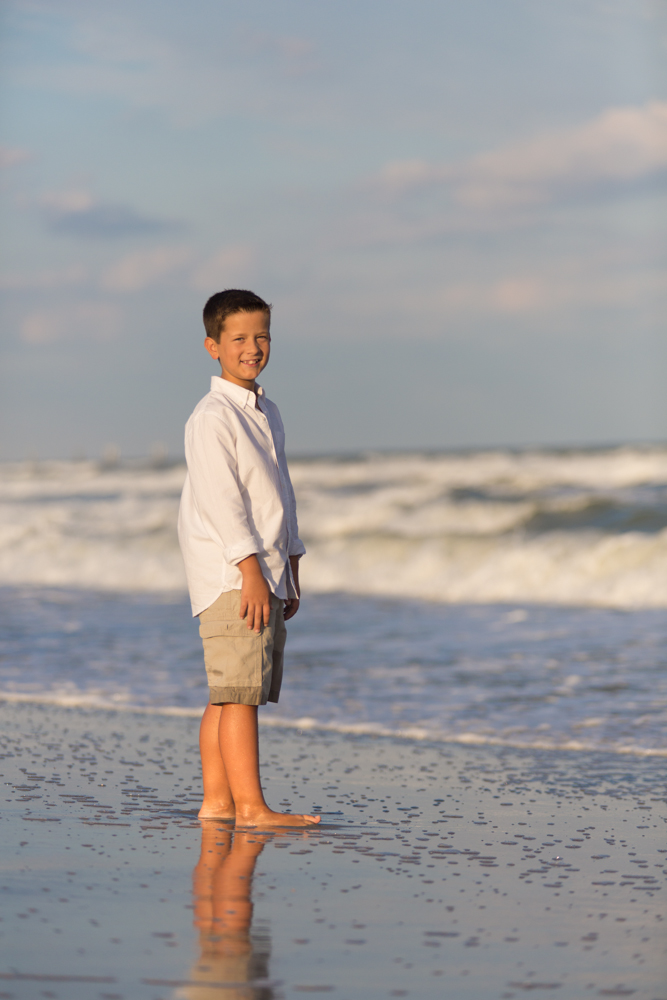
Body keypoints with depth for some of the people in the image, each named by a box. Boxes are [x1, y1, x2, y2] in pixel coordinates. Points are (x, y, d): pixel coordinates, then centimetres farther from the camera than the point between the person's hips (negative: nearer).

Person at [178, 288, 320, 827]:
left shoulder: (268, 413, 18)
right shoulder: (212, 416, -10)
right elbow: (221, 500, -17)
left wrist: (291, 572, 21)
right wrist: (251, 570, -21)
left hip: (267, 573, 9)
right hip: (230, 573, -9)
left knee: (230, 695, 8)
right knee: (239, 691, -11)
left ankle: (216, 802, 11)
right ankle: (250, 807, -13)